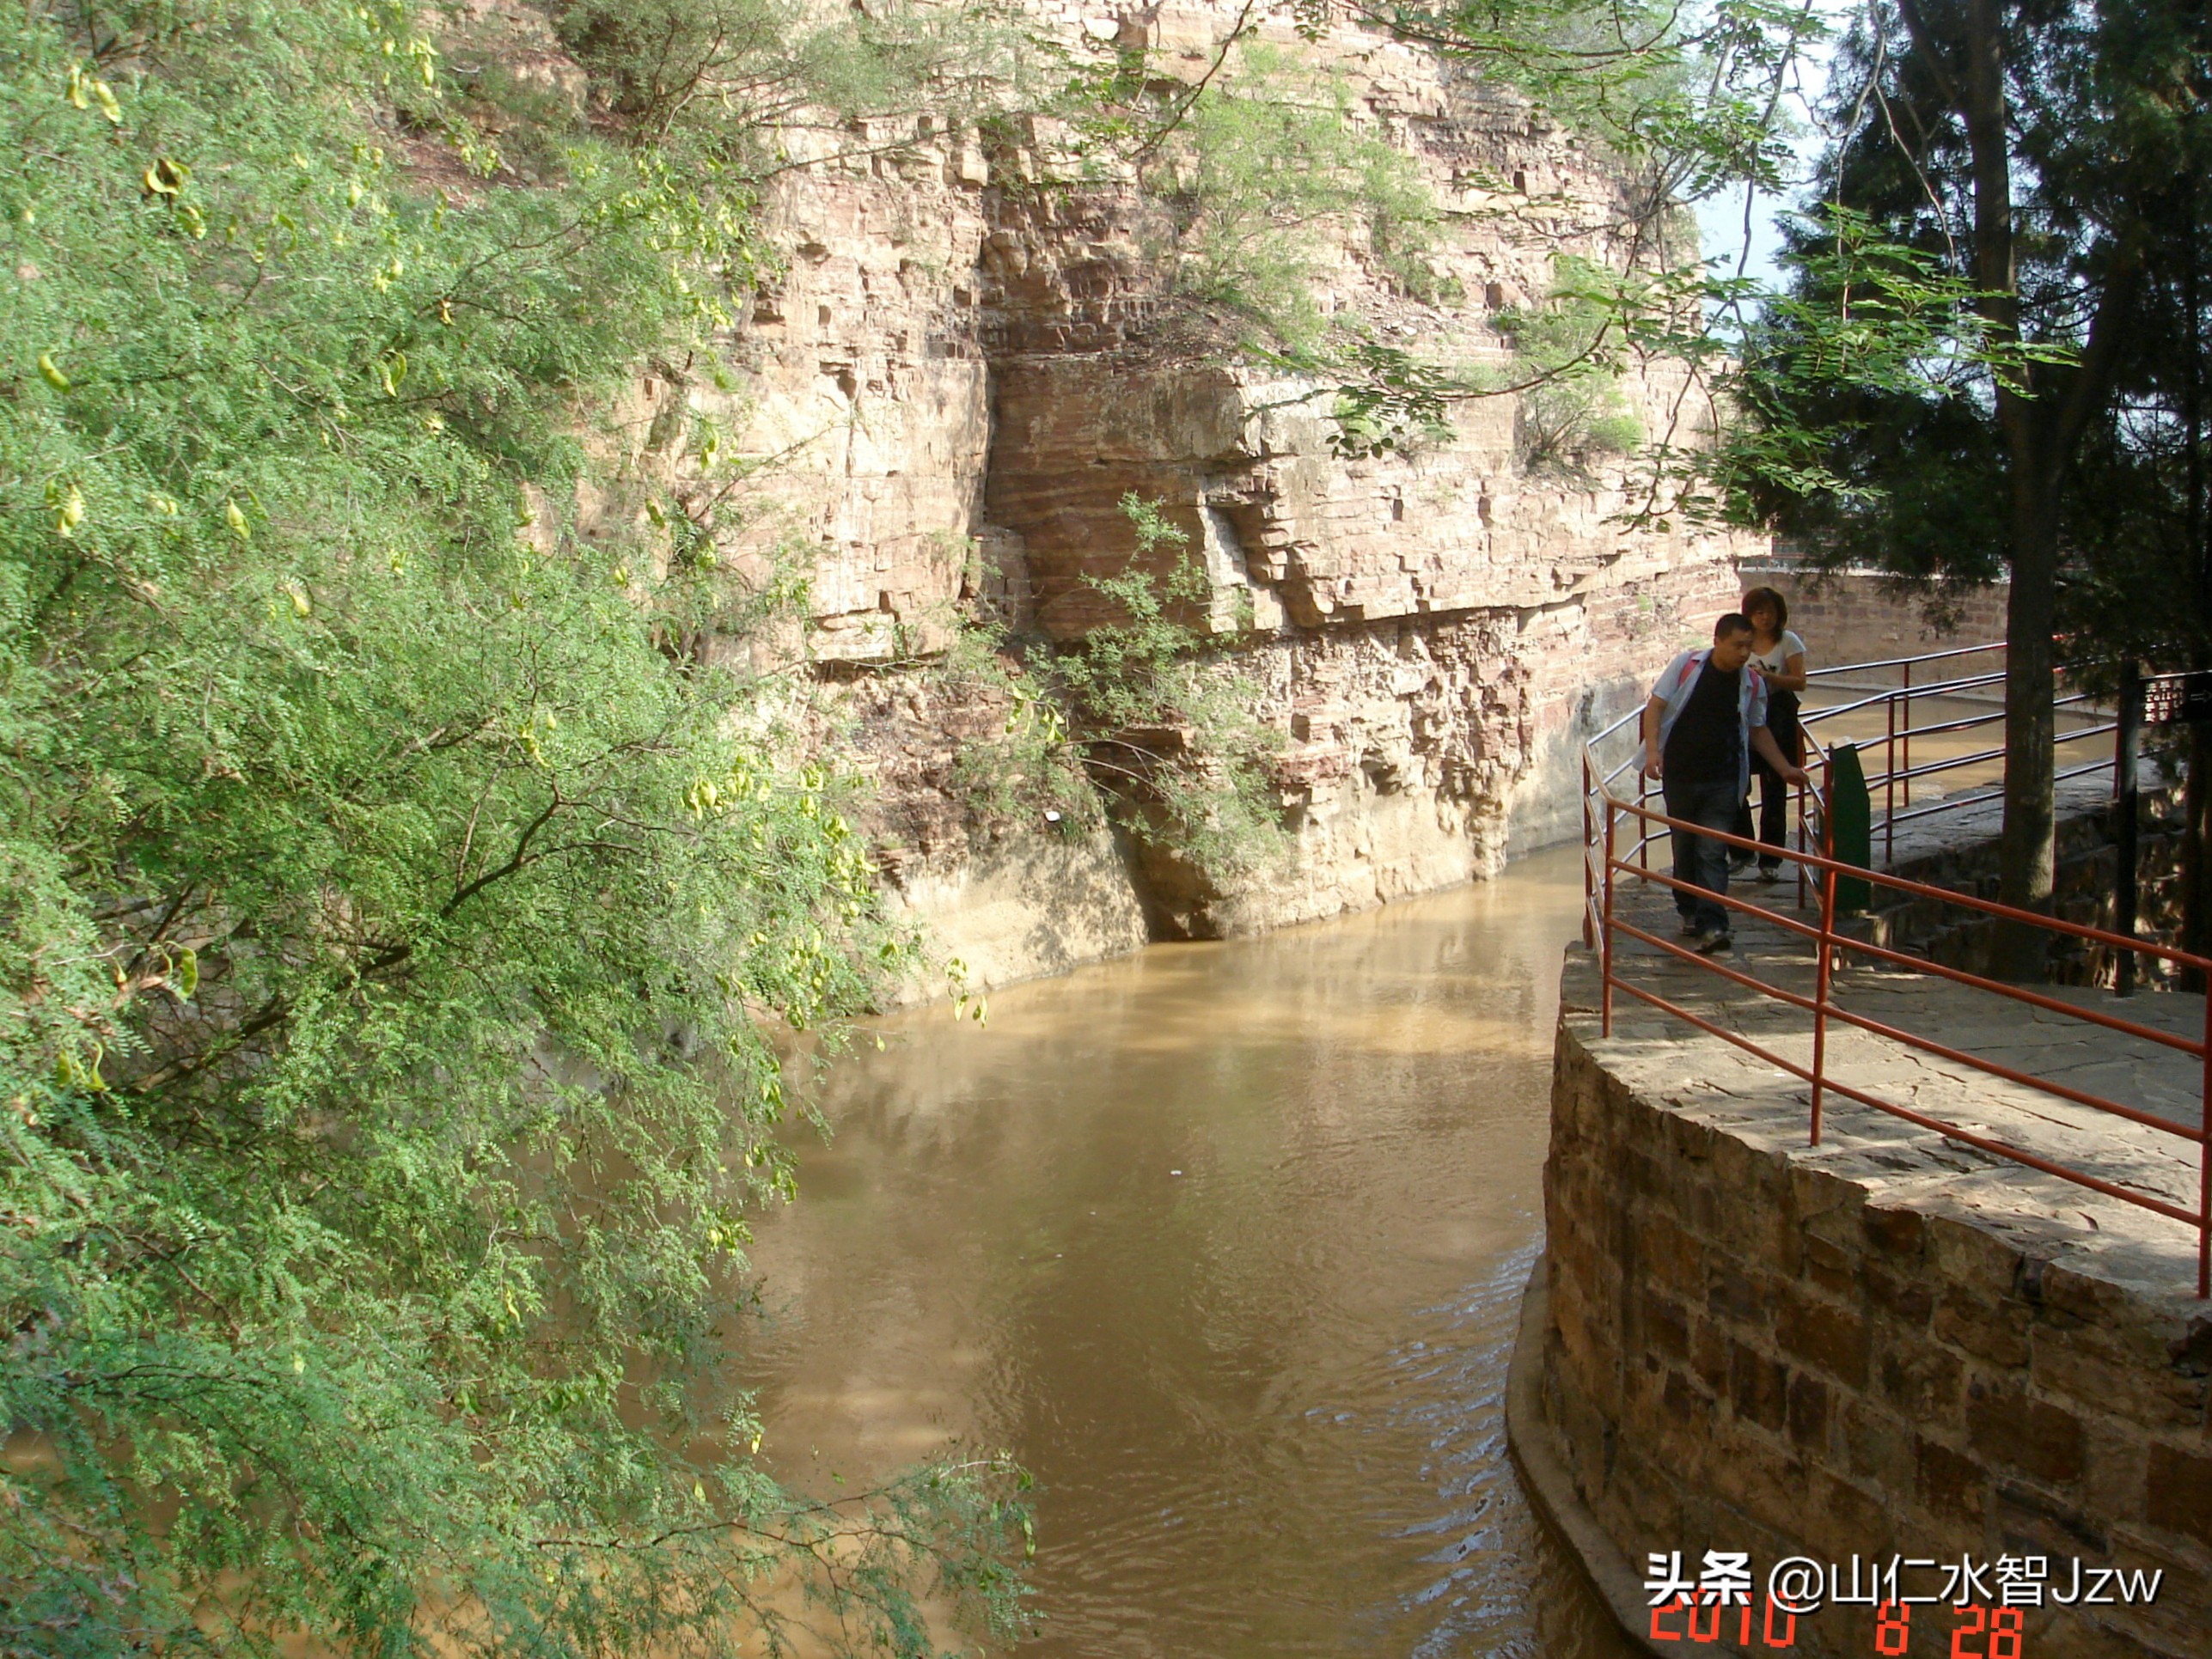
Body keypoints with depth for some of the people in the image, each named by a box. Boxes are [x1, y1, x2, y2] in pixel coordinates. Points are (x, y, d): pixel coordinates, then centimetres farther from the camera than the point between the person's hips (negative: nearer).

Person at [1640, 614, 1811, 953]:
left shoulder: (1752, 684, 4)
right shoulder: (1686, 665, -4)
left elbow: (1758, 731, 17)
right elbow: (1656, 706, -4)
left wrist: (1786, 769, 13)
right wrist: (1652, 749, -18)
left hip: (1723, 782, 0)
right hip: (1680, 775, 0)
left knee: (1712, 853, -9)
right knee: (1684, 848, 11)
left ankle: (1711, 926, -17)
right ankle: (1689, 912, 28)